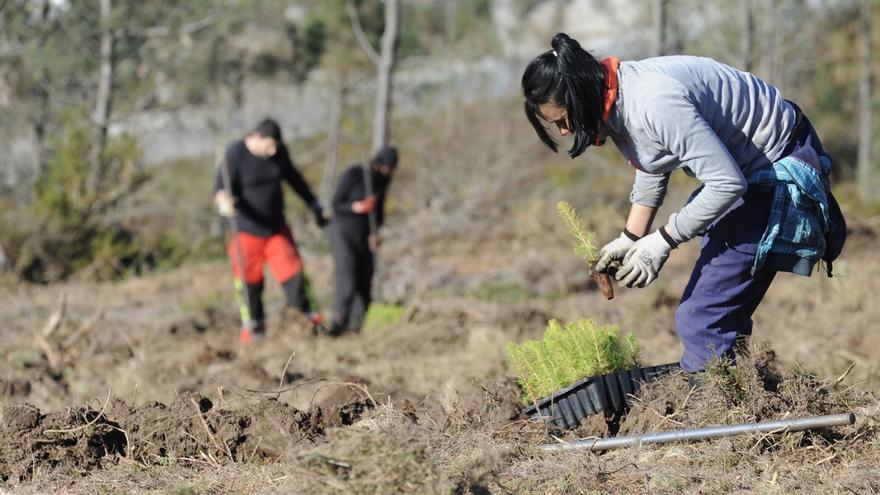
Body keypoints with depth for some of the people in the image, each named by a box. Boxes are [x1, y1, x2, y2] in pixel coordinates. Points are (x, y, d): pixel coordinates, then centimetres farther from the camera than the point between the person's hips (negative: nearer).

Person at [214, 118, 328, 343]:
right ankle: (254, 324, 15)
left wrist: (315, 205, 22)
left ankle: (306, 314, 7)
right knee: (250, 280, 1)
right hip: (246, 230, -4)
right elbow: (220, 187, -21)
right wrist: (224, 202, -45)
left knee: (291, 270, -4)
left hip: (276, 228, 4)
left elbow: (293, 178, 17)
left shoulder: (279, 152, 0)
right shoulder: (235, 155, -16)